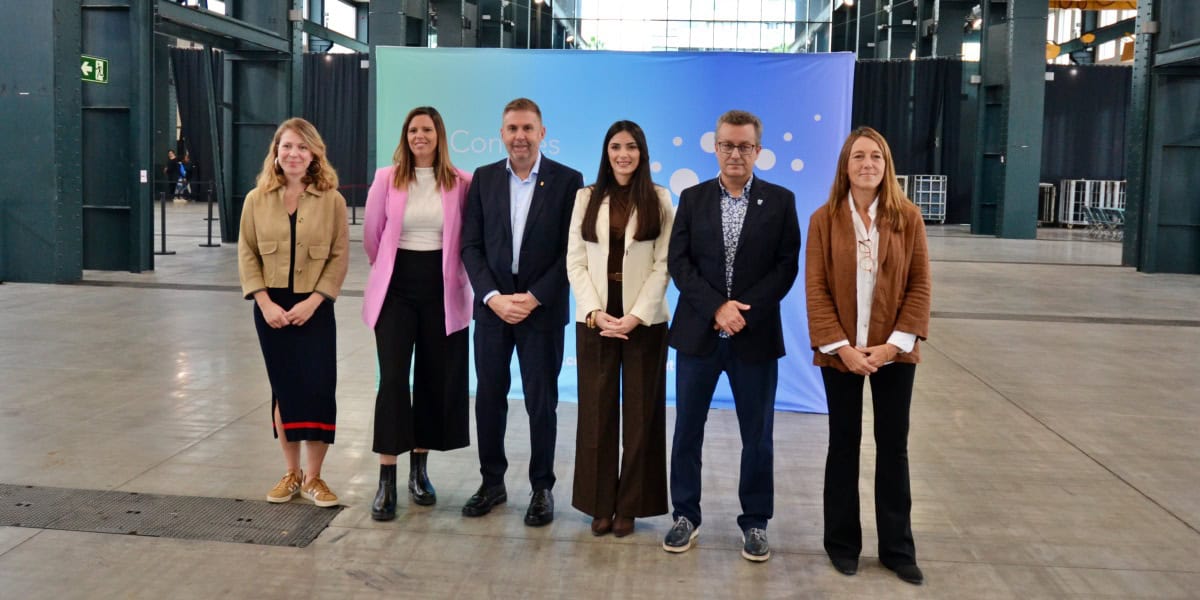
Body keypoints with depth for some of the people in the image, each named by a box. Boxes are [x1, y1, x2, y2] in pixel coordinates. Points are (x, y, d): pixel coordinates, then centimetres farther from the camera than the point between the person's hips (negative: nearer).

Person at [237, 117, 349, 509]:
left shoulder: (332, 200, -3)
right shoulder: (257, 199, 2)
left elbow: (340, 257, -4)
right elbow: (246, 254, 2)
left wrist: (312, 302, -14)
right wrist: (265, 303, -9)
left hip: (315, 309, -2)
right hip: (272, 308, 2)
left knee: (318, 389, -5)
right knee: (283, 389, 9)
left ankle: (313, 478, 9)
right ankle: (292, 473, 21)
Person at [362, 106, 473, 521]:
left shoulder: (461, 182, -3)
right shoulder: (387, 178, -2)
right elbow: (372, 235, 9)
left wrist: (457, 275, 11)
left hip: (442, 289, 1)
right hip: (397, 288, -1)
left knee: (434, 379, 8)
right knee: (393, 379, -6)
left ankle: (419, 470, 24)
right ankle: (386, 481, 0)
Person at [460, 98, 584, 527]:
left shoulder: (567, 180, -2)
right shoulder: (484, 178, 6)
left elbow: (572, 250, -6)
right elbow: (470, 245, 2)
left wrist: (534, 298, -13)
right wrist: (493, 296, -10)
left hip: (542, 309, -2)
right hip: (492, 306, 3)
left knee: (541, 402, 4)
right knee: (489, 397, 8)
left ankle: (542, 488, 18)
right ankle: (492, 482, 23)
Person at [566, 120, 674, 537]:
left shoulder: (659, 199, 2)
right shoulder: (587, 197, 7)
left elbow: (663, 264, -4)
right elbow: (575, 261, 2)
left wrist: (636, 315, -13)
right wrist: (595, 312, -10)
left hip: (644, 320, -1)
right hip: (595, 319, 1)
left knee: (640, 412, 4)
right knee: (597, 412, 5)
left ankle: (630, 506, 15)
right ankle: (600, 504, 15)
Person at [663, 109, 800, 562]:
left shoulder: (780, 201, 2)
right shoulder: (692, 198, 5)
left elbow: (787, 266, -3)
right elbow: (678, 262, -2)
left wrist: (743, 311, -14)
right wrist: (717, 307, -14)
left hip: (756, 336, -1)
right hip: (698, 332, 1)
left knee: (757, 436, 6)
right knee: (687, 430, 8)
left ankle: (755, 522, 21)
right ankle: (685, 515, 23)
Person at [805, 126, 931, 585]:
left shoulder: (908, 217, -1)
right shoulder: (824, 219, -3)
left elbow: (920, 285, -2)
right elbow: (816, 289, -5)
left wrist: (894, 343, -11)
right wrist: (841, 347, -14)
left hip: (893, 351, 1)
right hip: (840, 352, -1)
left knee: (893, 446, 8)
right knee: (844, 444, 10)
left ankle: (897, 548, 21)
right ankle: (843, 544, 23)